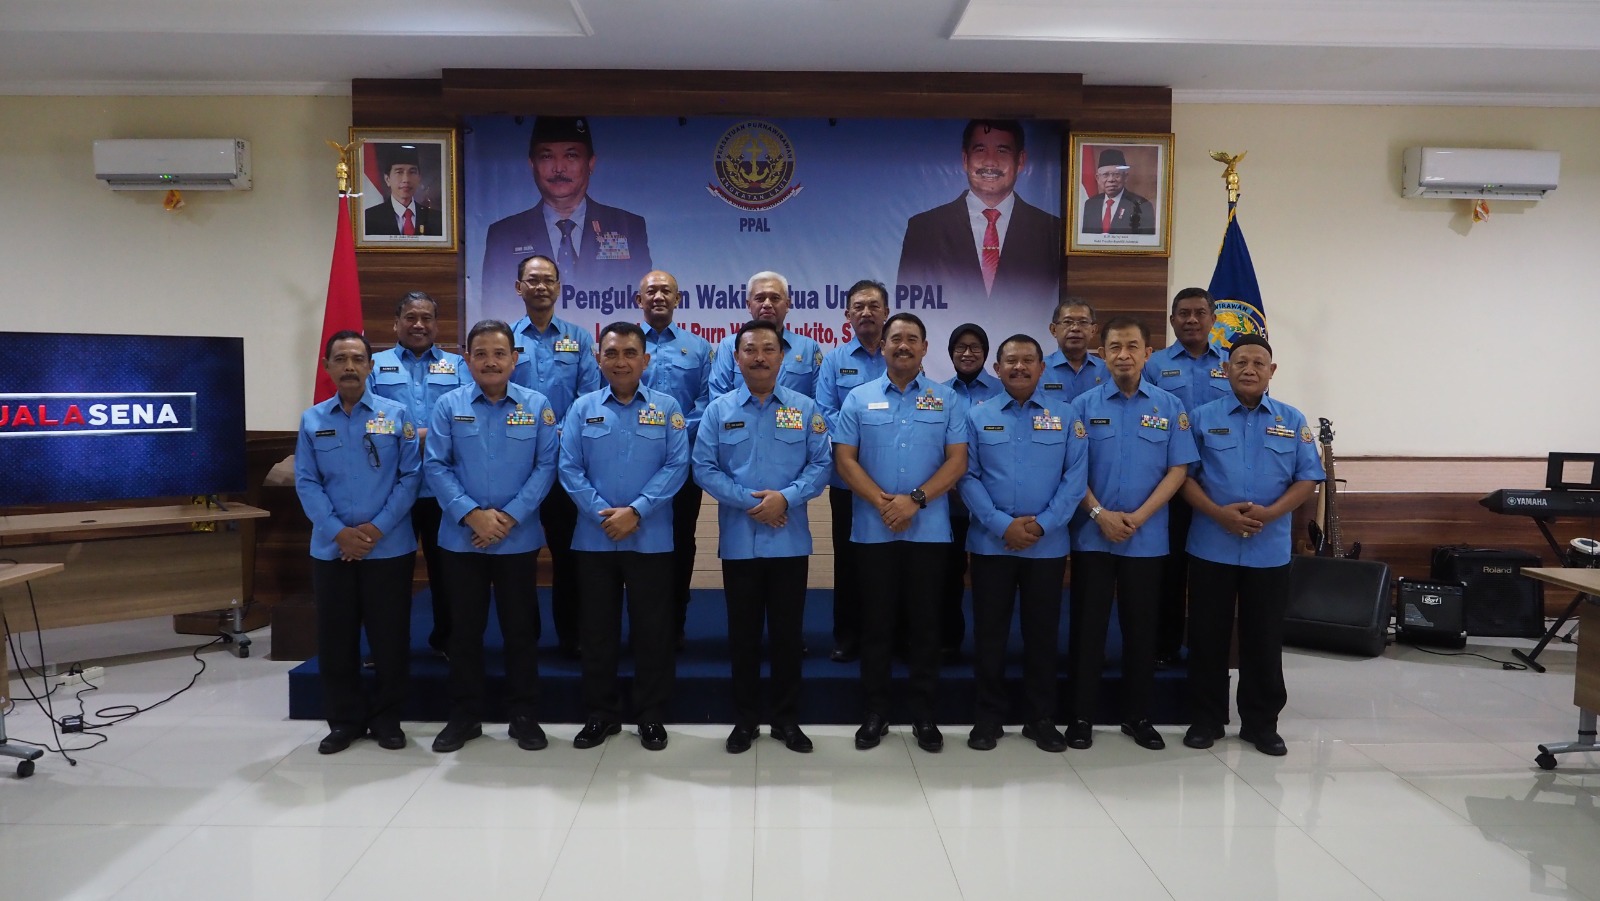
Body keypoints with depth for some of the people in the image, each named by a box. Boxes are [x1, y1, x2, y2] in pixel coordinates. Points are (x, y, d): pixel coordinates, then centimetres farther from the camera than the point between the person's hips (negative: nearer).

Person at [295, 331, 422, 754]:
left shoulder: (396, 414, 0)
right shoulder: (312, 420, 5)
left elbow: (410, 476, -4)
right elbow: (306, 483, 1)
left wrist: (378, 527, -12)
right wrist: (338, 532, -12)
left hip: (389, 547, -2)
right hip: (331, 548, 2)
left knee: (390, 636, 5)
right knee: (336, 639, 9)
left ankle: (387, 718, 21)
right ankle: (344, 720, 23)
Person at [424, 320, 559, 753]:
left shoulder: (537, 405, -1)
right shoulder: (448, 406, 0)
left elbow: (546, 466, -4)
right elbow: (435, 466, -4)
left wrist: (510, 516, -13)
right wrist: (472, 515, -15)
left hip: (519, 538, 0)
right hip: (460, 538, 1)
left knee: (521, 629, 7)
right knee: (465, 629, 10)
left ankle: (524, 716, 20)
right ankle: (464, 716, 24)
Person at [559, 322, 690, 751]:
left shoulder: (667, 408, 1)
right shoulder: (582, 408, 4)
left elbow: (676, 466, -7)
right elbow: (569, 469, -2)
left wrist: (636, 511, -15)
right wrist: (603, 513, -14)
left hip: (651, 539, -1)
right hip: (594, 538, 1)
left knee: (652, 629, 5)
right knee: (597, 628, 10)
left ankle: (651, 716, 19)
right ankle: (601, 714, 24)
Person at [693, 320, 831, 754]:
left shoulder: (805, 409, 3)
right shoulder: (719, 410, 3)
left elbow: (821, 464, -1)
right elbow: (704, 468, -3)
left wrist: (785, 498, -16)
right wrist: (748, 501, -14)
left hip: (790, 540, 0)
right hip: (739, 539, 0)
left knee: (787, 632, 7)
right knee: (743, 633, 9)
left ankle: (787, 720, 20)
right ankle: (745, 720, 21)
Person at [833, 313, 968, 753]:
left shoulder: (948, 400, 5)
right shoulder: (859, 399, 5)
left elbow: (957, 461, -2)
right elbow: (844, 459, -1)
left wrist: (915, 500, -15)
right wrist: (883, 502, -13)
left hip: (929, 530, 0)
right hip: (873, 529, 0)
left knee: (925, 623, 6)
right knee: (876, 622, 7)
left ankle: (924, 714, 17)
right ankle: (875, 712, 17)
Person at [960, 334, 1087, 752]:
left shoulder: (1065, 418, 4)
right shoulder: (977, 416, 3)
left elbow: (1075, 478, -3)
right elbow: (968, 477, -4)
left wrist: (1042, 525, -13)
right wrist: (1002, 525, -14)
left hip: (1048, 545, 0)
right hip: (991, 543, 0)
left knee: (1043, 633, 8)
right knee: (989, 632, 6)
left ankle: (1042, 718, 21)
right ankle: (989, 716, 19)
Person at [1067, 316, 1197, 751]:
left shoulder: (1169, 407, 3)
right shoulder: (1084, 405, 1)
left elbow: (1176, 471, -1)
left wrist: (1138, 517, -12)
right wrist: (1100, 514, -14)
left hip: (1147, 538, 1)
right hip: (1092, 534, -1)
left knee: (1141, 627, 9)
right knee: (1088, 626, 5)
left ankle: (1138, 715, 22)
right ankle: (1081, 715, 14)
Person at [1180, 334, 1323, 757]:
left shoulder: (1293, 421, 6)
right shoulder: (1203, 417, 2)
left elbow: (1308, 479, 2)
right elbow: (1184, 475, -1)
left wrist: (1270, 513, -14)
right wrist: (1217, 512, -16)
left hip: (1270, 550, 1)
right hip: (1211, 547, -1)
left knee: (1264, 640, 8)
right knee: (1207, 637, 6)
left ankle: (1262, 723, 21)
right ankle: (1206, 719, 18)